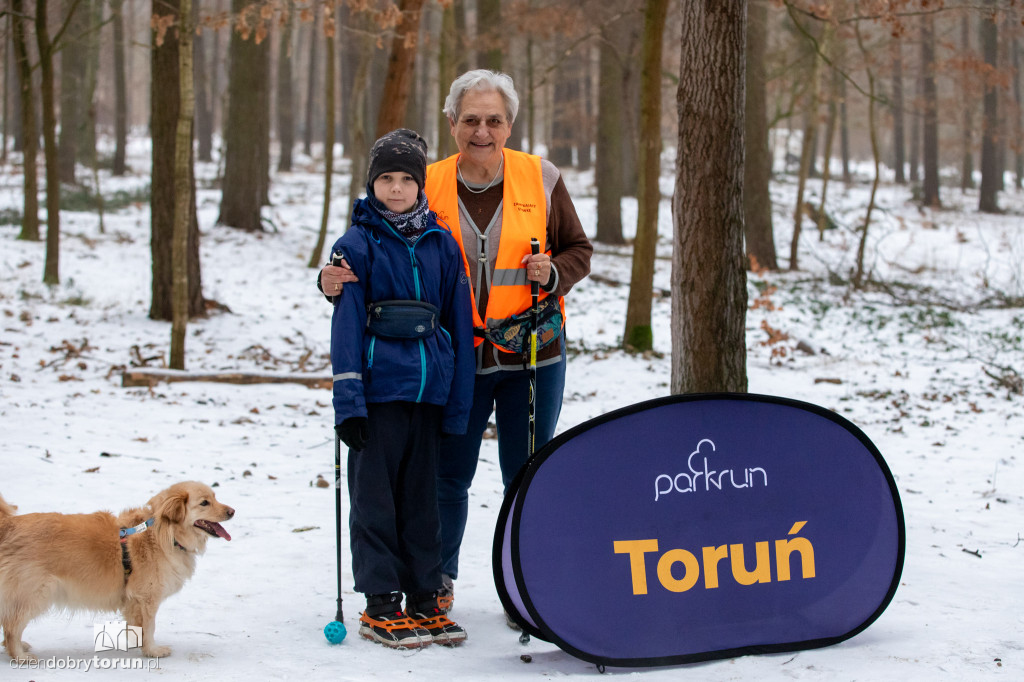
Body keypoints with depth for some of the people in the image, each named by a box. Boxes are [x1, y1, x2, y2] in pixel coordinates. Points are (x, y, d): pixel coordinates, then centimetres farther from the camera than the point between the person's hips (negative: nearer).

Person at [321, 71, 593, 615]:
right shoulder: (429, 186, -2)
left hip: (530, 354, 0)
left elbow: (577, 249, 8)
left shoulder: (540, 178, -1)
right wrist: (336, 279, -15)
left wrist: (553, 274, -13)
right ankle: (437, 582, 25)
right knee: (448, 474, 7)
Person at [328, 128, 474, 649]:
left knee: (422, 498, 11)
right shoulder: (358, 244, -2)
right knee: (375, 498, 2)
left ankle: (425, 599, 19)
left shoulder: (442, 245, 8)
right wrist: (348, 400, -12)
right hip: (378, 391, -3)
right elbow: (346, 325, -6)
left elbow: (458, 323, 9)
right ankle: (381, 605, 9)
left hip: (429, 392, 3)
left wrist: (458, 401, 5)